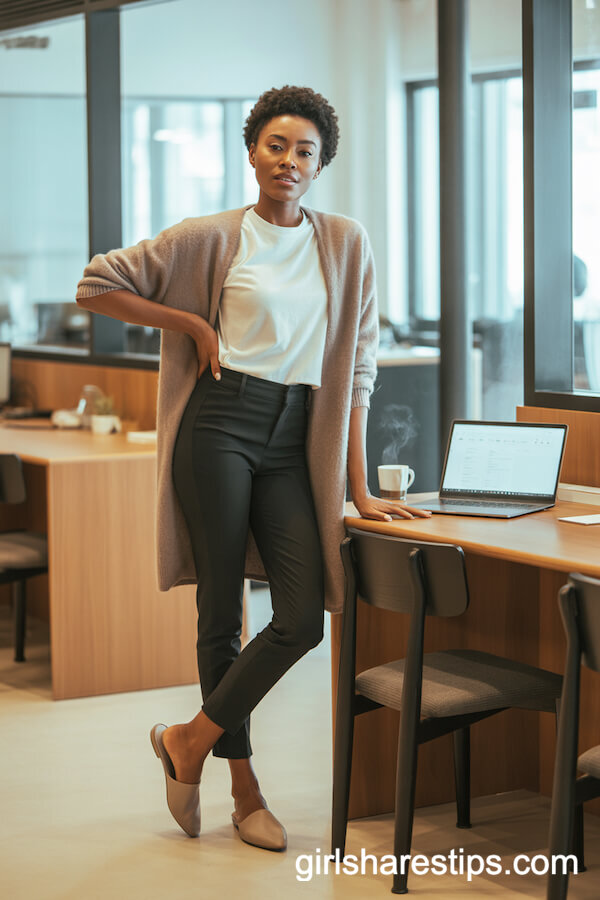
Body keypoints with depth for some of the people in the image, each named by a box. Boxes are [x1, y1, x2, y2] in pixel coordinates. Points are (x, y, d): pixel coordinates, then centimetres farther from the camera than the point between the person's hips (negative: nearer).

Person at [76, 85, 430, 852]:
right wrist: (192, 323, 0)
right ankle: (244, 788, 15)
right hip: (221, 424, -3)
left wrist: (358, 488, 5)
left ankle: (189, 741, 12)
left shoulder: (345, 245, 9)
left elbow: (357, 369, 9)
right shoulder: (210, 239, 1)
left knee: (303, 618, -7)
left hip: (294, 441, 3)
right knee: (222, 610, 0)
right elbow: (96, 285, 5)